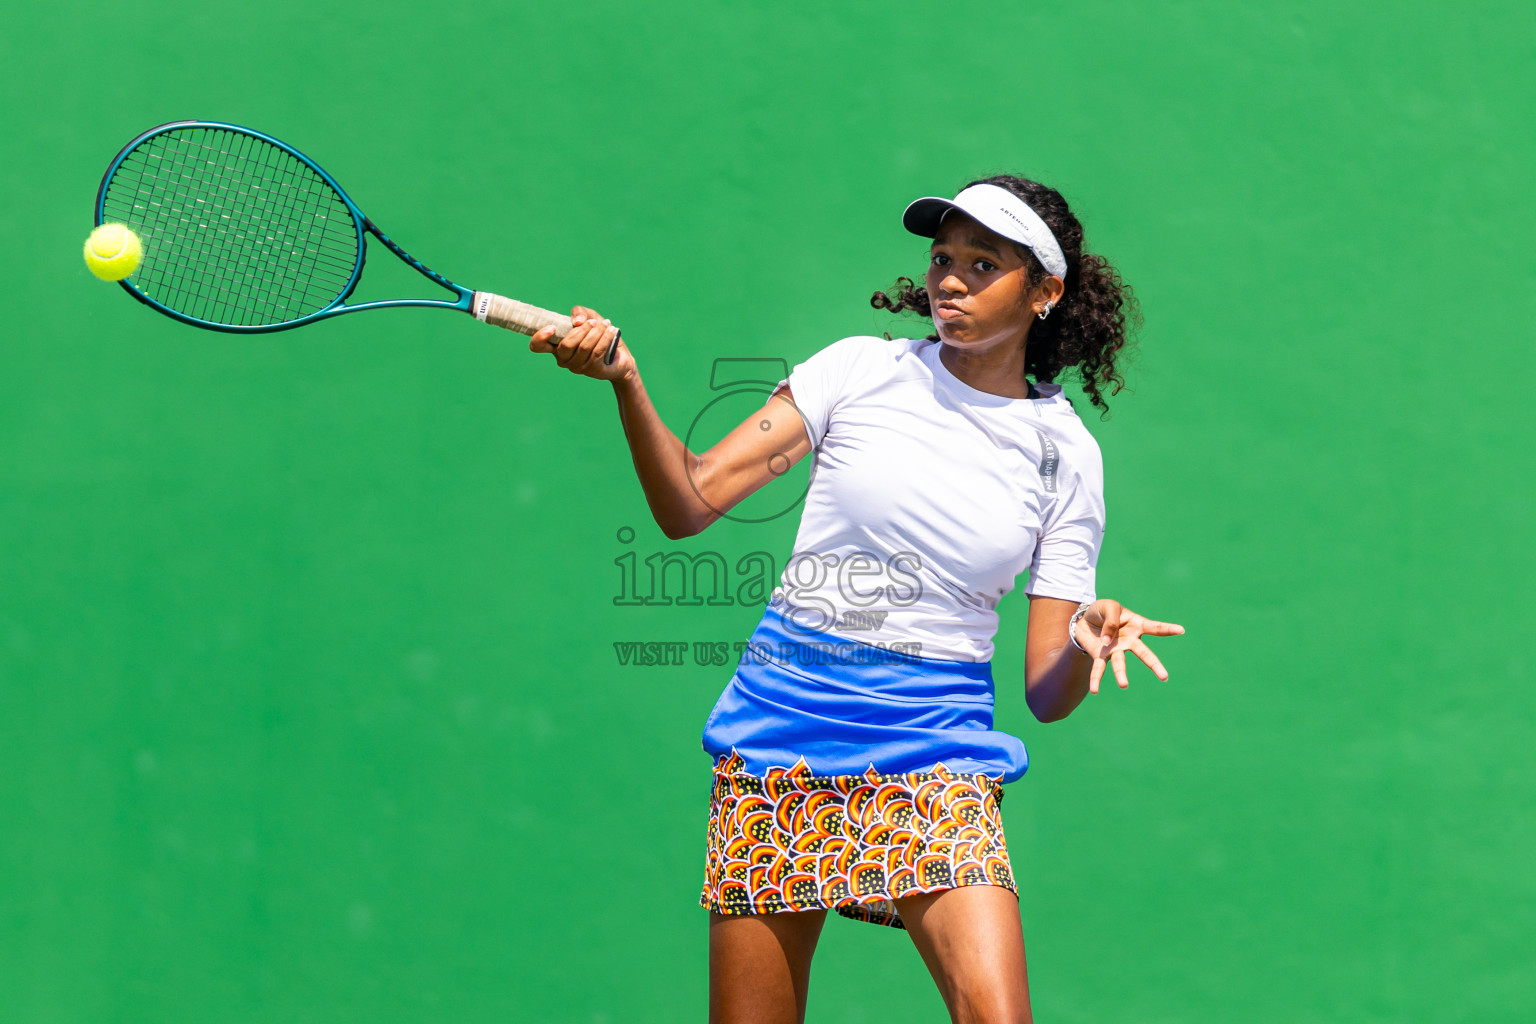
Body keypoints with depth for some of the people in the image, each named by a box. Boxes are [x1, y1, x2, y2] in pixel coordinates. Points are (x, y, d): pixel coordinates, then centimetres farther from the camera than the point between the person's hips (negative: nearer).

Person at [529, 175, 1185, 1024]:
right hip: (784, 712, 0)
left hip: (934, 743, 0)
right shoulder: (862, 370, 3)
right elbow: (689, 502, -4)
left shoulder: (1063, 451, 5)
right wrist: (625, 381, -20)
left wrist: (1086, 643, -18)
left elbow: (1047, 692, 5)